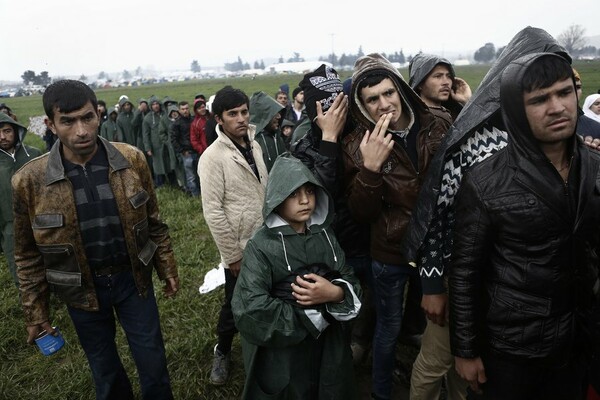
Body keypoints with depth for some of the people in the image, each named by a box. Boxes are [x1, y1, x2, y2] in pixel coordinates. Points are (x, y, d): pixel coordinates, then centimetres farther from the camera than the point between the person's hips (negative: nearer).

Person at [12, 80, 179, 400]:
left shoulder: (132, 160, -12)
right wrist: (35, 313, 1)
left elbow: (153, 222, 0)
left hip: (133, 278, 1)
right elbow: (29, 255, -3)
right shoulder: (29, 181, -14)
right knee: (105, 370, 20)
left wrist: (167, 269, 6)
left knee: (153, 363, 14)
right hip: (82, 289, 0)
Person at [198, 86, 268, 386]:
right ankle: (222, 352, 36)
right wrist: (233, 254, -17)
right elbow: (213, 212, -19)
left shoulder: (254, 145, 4)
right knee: (236, 305, 10)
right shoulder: (213, 157, -17)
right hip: (240, 250, -6)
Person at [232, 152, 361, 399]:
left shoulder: (324, 234, 0)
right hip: (282, 352, -4)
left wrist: (334, 293, -22)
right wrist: (312, 318, -17)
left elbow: (350, 282, 1)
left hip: (329, 344, 5)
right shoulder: (262, 245, -16)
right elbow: (250, 309, -24)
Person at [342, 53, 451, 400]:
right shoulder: (359, 145, -11)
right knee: (390, 328, 15)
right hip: (391, 255, -3)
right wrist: (369, 168, -28)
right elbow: (362, 214, -15)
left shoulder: (437, 128, -6)